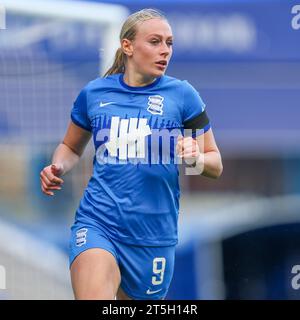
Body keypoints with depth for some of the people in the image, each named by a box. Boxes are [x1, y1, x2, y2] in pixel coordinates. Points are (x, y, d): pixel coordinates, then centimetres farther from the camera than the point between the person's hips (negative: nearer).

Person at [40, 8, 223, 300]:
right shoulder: (94, 93, 6)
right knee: (94, 296, -28)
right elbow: (71, 147, 23)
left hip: (154, 233, 1)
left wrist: (195, 158, -16)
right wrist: (58, 167, 0)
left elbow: (215, 164, 6)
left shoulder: (182, 94, 2)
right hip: (97, 223, -1)